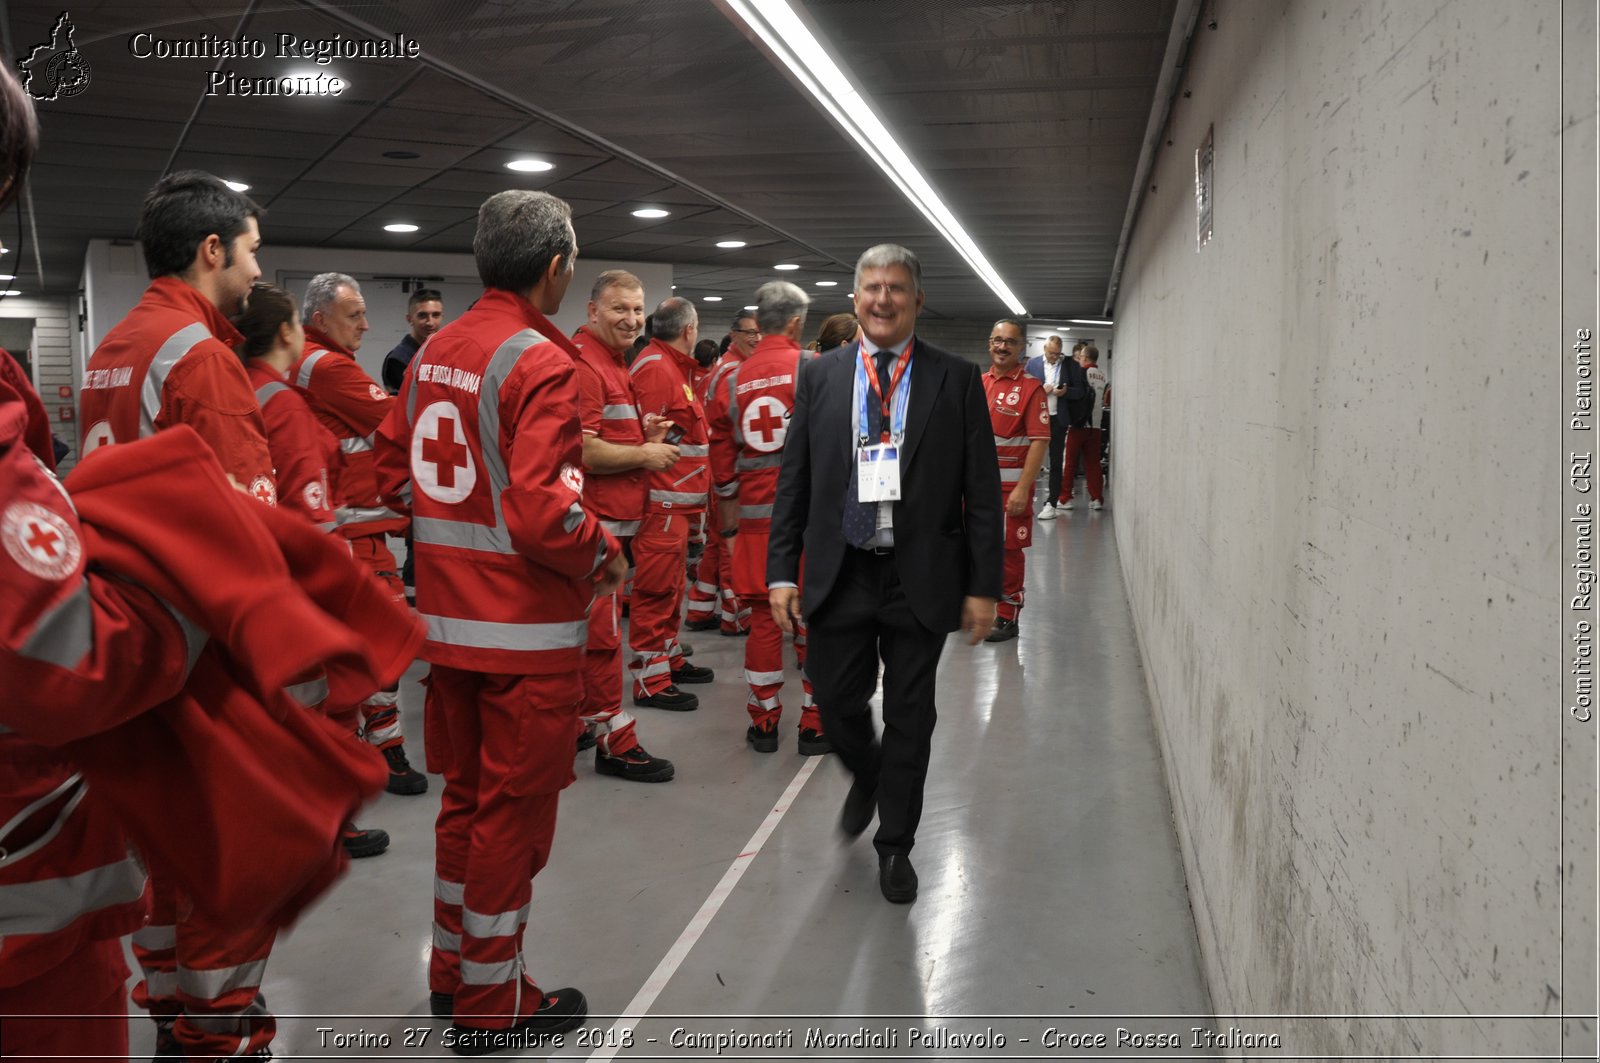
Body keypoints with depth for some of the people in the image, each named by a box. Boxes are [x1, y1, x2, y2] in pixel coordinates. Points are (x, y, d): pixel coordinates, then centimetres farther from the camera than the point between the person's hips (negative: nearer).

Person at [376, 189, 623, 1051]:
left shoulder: (434, 351, 7)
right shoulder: (540, 361, -17)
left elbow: (392, 470, 12)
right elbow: (544, 513, -25)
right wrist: (604, 557, -8)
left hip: (447, 617, 8)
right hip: (527, 630, -8)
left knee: (466, 793, 21)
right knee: (514, 810, 6)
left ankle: (452, 971, 36)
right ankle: (492, 1008, 21)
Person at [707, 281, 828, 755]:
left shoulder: (732, 380, 7)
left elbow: (721, 449, 13)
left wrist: (728, 501, 25)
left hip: (756, 512, 4)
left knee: (764, 615, 10)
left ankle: (763, 723, 18)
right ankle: (815, 725, 12)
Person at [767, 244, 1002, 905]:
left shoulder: (956, 380, 0)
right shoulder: (820, 376, 5)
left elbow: (983, 491, -1)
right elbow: (793, 480, 5)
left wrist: (983, 585, -5)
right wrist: (782, 571, -1)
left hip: (920, 577, -1)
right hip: (838, 573, 2)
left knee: (910, 715, 9)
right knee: (836, 701, 8)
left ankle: (895, 845, 28)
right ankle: (867, 779, 42)